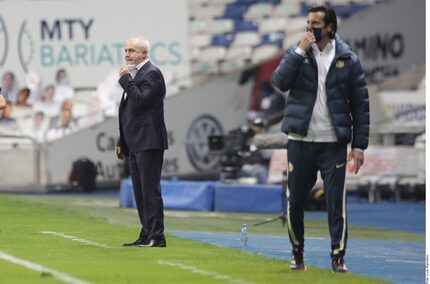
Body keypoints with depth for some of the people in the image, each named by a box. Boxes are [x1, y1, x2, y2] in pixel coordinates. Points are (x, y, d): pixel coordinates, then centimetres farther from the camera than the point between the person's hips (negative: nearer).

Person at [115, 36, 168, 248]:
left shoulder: (151, 73, -9)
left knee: (150, 190, -10)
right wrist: (122, 142, 22)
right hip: (135, 143, 10)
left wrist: (125, 79, -15)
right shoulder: (135, 75, 20)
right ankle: (147, 235, 14)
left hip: (148, 142, -10)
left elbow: (141, 99, -24)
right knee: (140, 191, 10)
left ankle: (156, 236, -9)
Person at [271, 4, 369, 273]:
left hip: (333, 143, -2)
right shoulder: (298, 54, 5)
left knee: (337, 201, -5)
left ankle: (338, 257, 2)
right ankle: (297, 252, 22)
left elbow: (361, 104, 2)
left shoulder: (347, 59, 1)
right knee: (295, 201, 5)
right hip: (300, 140, 2)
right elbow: (280, 80, -11)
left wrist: (359, 144, -3)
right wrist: (300, 51, -15)